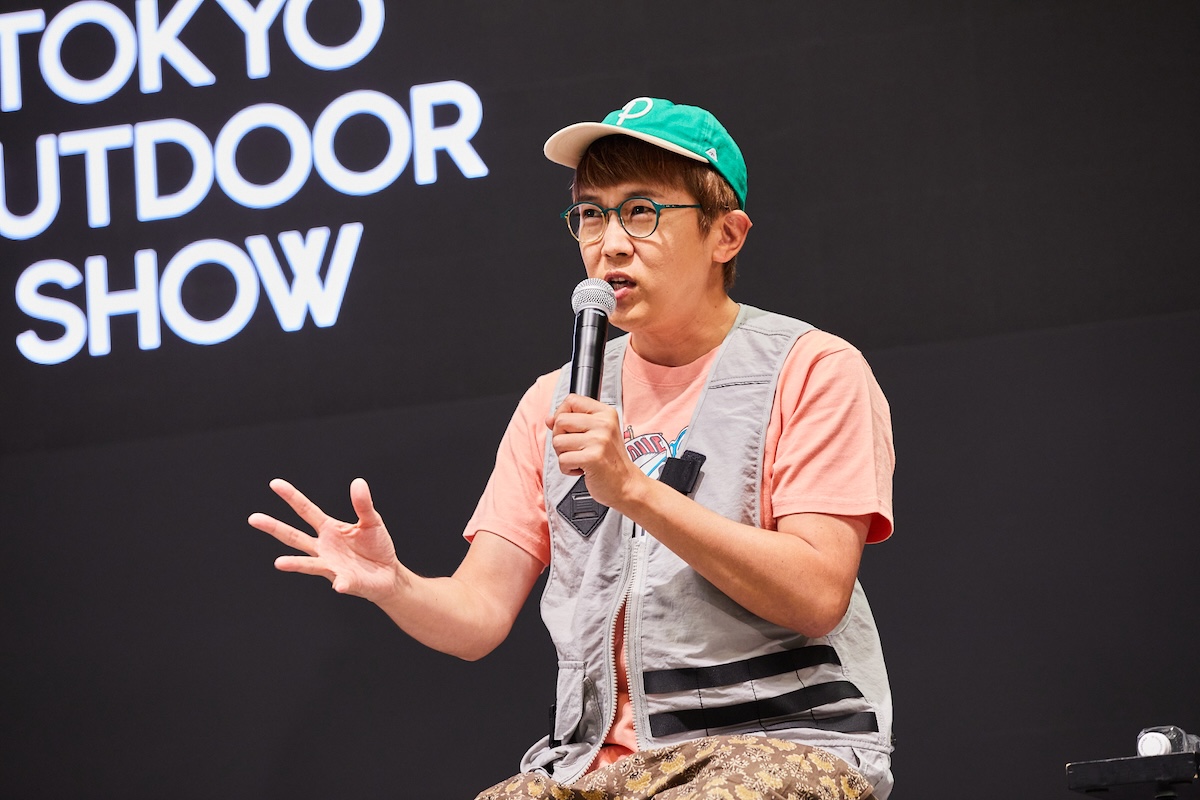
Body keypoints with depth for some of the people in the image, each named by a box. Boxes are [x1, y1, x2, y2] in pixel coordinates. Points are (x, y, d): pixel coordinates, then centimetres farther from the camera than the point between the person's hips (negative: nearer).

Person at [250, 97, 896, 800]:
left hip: (783, 740, -4)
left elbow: (817, 596, -14)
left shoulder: (814, 370, -1)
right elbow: (479, 616, 8)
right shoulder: (556, 401, 15)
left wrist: (632, 488, -20)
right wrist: (393, 585, -15)